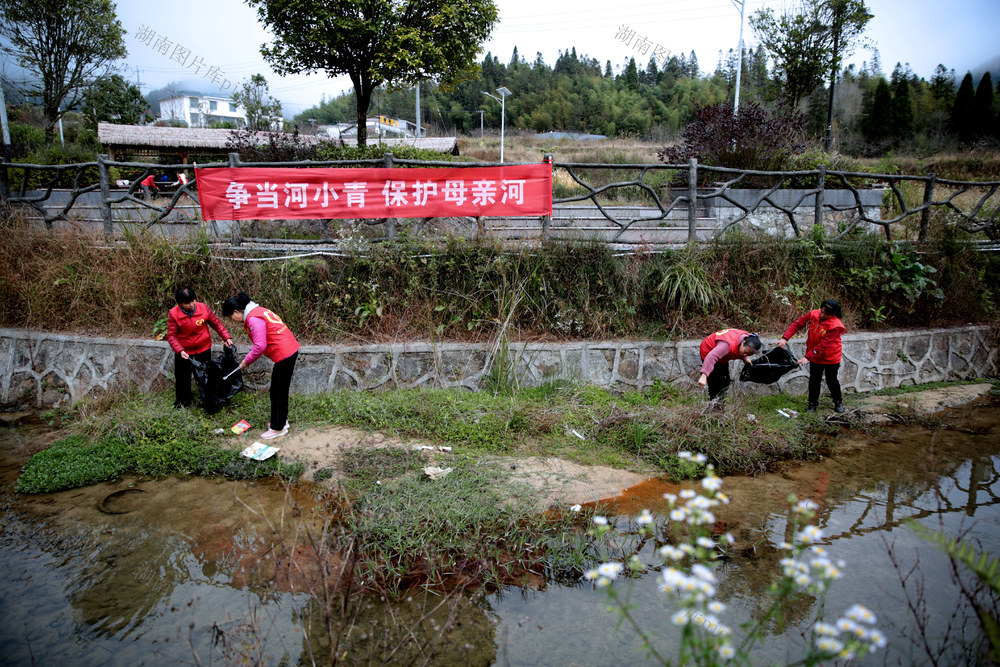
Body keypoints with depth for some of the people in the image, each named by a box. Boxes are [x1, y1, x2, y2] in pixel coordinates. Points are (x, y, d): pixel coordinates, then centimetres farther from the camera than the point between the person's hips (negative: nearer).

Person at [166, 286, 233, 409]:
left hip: (203, 349, 1)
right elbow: (171, 335, -17)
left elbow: (216, 324, -1)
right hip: (183, 351, -1)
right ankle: (182, 402, 33)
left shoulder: (203, 308, -13)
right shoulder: (173, 314, -18)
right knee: (182, 378, 12)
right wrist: (180, 351, -30)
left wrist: (226, 337, -11)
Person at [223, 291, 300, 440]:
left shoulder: (253, 319, -18)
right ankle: (281, 421, 35)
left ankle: (278, 428, 15)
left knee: (278, 393, 3)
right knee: (280, 390, 21)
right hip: (290, 350, 10)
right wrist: (248, 359, 14)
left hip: (284, 355, -10)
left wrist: (246, 361, -6)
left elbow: (260, 346, -20)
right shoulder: (257, 311, 14)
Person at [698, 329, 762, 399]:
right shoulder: (728, 344, -43)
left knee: (726, 381, 13)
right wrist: (704, 376, -64)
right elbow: (711, 357, -55)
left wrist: (745, 358, -10)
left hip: (723, 358, 8)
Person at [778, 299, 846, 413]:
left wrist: (807, 357, -34)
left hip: (830, 357, -3)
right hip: (815, 356, 3)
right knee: (814, 380, 4)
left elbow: (823, 345, -29)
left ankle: (838, 402, 31)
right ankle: (813, 404, 18)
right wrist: (785, 338, -20)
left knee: (831, 380, 9)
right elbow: (797, 324, -8)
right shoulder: (813, 315, -14)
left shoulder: (835, 325, -26)